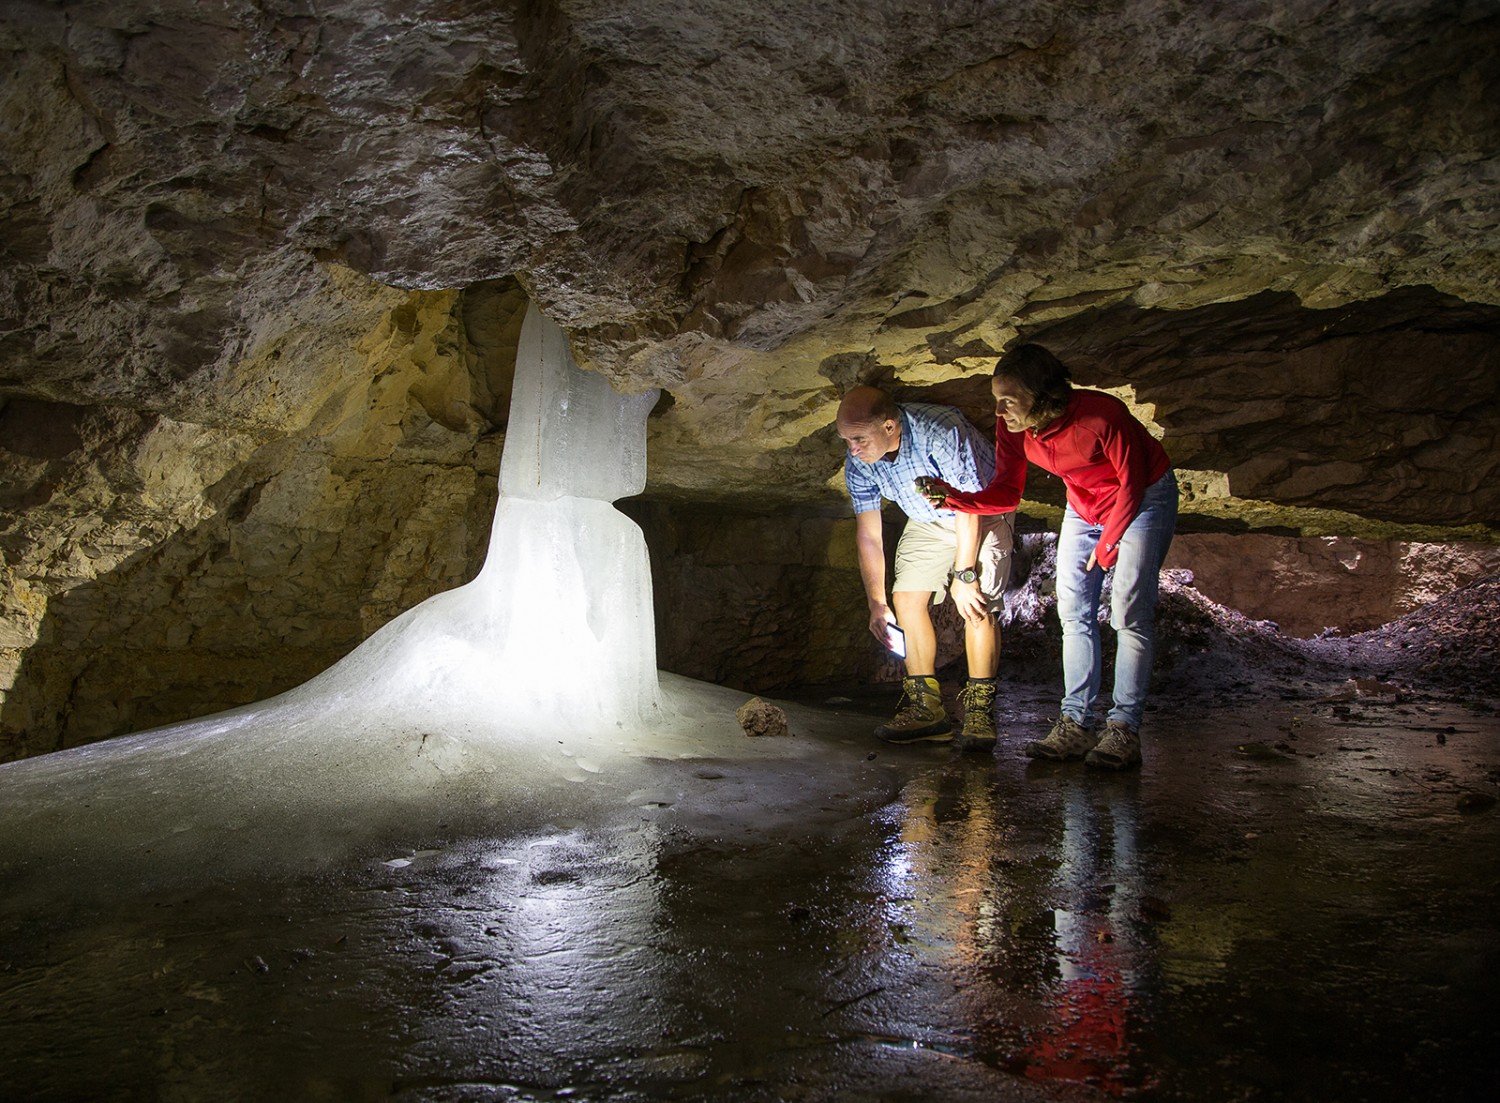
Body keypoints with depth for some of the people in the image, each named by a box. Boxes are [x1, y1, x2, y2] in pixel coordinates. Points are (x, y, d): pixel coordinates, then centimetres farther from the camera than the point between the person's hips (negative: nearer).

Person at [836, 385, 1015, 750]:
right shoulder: (857, 463, -18)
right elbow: (868, 535, -10)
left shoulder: (941, 431, -37)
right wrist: (876, 603, -8)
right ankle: (926, 708, -3)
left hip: (982, 514, -5)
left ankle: (979, 709, -13)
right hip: (927, 522, 5)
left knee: (976, 603, -21)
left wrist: (963, 575, -26)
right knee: (907, 598, -8)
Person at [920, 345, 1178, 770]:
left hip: (1144, 497, -6)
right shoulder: (1012, 426, -18)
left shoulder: (1102, 416, -35)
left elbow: (1133, 481, -20)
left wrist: (1107, 545, -13)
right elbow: (1006, 494, -11)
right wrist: (955, 499, -29)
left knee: (1129, 613, -12)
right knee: (1073, 611, 0)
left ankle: (1123, 728, -7)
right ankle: (1076, 723, 5)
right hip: (1085, 505, 6)